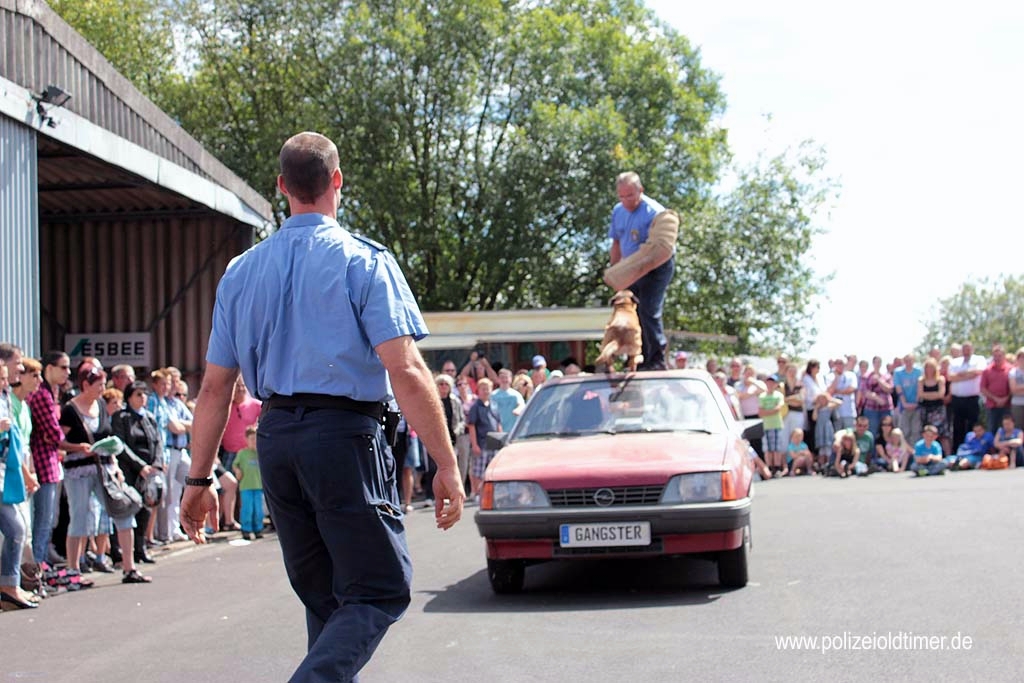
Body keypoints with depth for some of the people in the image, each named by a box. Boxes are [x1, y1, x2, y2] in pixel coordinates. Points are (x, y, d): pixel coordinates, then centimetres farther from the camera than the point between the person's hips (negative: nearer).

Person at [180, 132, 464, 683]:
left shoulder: (242, 271, 10)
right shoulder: (364, 261, -5)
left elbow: (215, 387, 9)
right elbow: (406, 373, -14)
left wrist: (199, 479, 14)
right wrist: (446, 466, -11)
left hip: (275, 437, 6)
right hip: (345, 435, -6)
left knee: (322, 597, 18)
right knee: (379, 592, 0)